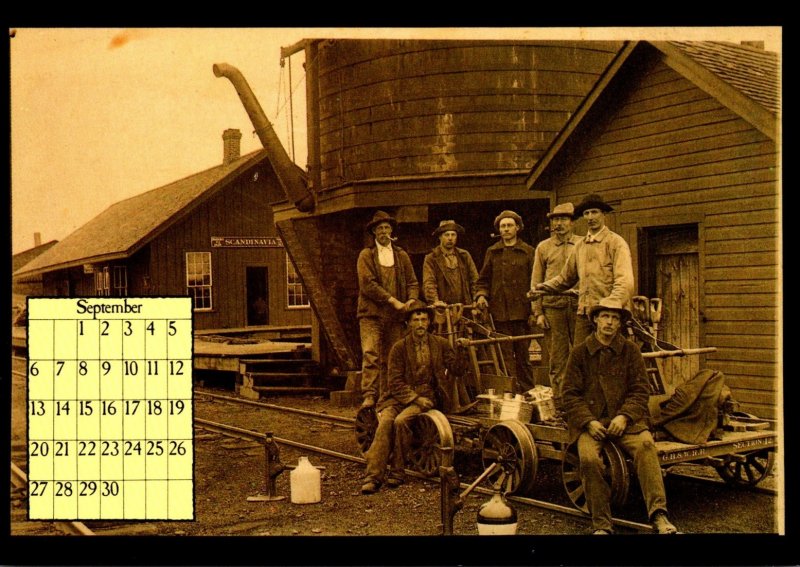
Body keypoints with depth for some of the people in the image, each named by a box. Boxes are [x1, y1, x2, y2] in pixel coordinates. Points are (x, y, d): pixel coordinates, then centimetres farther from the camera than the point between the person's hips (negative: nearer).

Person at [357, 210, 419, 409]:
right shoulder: (366, 255, 5)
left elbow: (412, 282, 14)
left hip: (395, 316, 3)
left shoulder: (402, 255, 17)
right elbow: (367, 284, -7)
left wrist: (411, 300, -8)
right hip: (372, 314, -3)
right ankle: (369, 397, -18)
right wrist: (393, 301, -13)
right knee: (371, 355, -14)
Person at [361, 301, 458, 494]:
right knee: (385, 422, -29)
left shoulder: (440, 344, 9)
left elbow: (455, 367, 6)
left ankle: (397, 472, -16)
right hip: (399, 396, 1)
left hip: (425, 396, -1)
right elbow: (396, 382, -1)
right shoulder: (399, 347, 3)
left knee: (401, 421, -30)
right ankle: (373, 475, -28)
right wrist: (415, 398, -13)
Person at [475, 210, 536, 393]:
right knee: (504, 356, 2)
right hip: (499, 311, 1)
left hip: (522, 311, -1)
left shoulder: (528, 252, 7)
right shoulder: (492, 252, 13)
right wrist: (481, 294, -4)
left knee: (523, 355, 4)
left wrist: (534, 311, -2)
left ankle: (527, 392, 11)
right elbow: (484, 279, 16)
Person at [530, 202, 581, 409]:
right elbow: (536, 282, 11)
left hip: (579, 304, 0)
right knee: (557, 355, 0)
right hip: (553, 305, 0)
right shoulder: (543, 247, 13)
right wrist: (538, 312, 4)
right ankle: (558, 400, 5)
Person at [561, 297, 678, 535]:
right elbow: (570, 394, 5)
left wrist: (624, 416, -11)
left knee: (645, 444, -30)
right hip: (589, 420, 0)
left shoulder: (630, 351, 10)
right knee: (589, 458, -29)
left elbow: (641, 390, 6)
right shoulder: (579, 352, 8)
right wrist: (589, 422, -10)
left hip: (624, 419, 1)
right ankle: (602, 524, -17)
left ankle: (658, 514, -31)